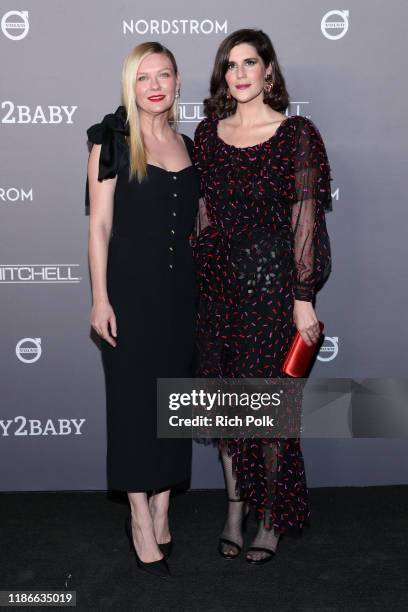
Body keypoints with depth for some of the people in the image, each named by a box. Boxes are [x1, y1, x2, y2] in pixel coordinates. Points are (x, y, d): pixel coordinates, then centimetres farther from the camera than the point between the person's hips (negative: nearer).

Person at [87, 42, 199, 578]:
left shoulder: (186, 144, 11)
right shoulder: (112, 140, -4)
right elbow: (100, 225, -7)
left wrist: (203, 291, 11)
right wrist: (100, 299, -11)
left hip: (180, 291, 5)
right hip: (130, 289, -5)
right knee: (134, 401, 2)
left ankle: (161, 511, 24)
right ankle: (141, 522, 14)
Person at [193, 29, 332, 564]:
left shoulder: (295, 134, -6)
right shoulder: (209, 133, 8)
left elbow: (304, 220, -9)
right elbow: (204, 214, 12)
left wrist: (303, 299, -12)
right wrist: (197, 281, 9)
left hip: (271, 279, -4)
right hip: (218, 279, 5)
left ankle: (271, 520, 19)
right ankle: (235, 509, 26)